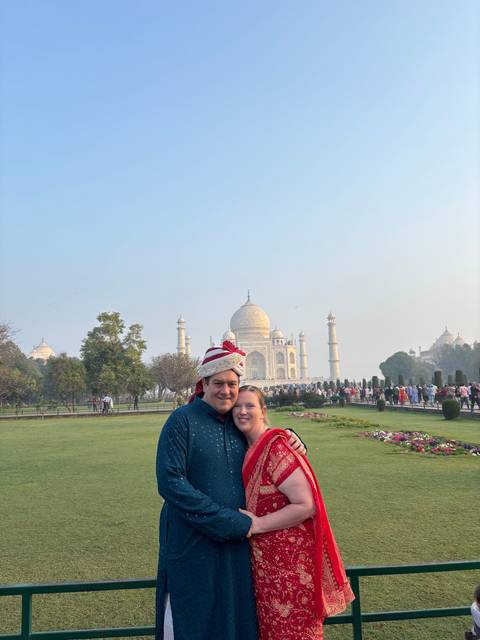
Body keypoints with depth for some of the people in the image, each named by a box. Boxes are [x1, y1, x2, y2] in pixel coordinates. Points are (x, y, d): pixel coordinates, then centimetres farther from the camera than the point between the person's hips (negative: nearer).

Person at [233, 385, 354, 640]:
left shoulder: (275, 448, -21)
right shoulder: (250, 450, 5)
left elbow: (306, 505, -24)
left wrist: (258, 524, -19)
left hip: (290, 561, -8)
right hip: (265, 560, 8)